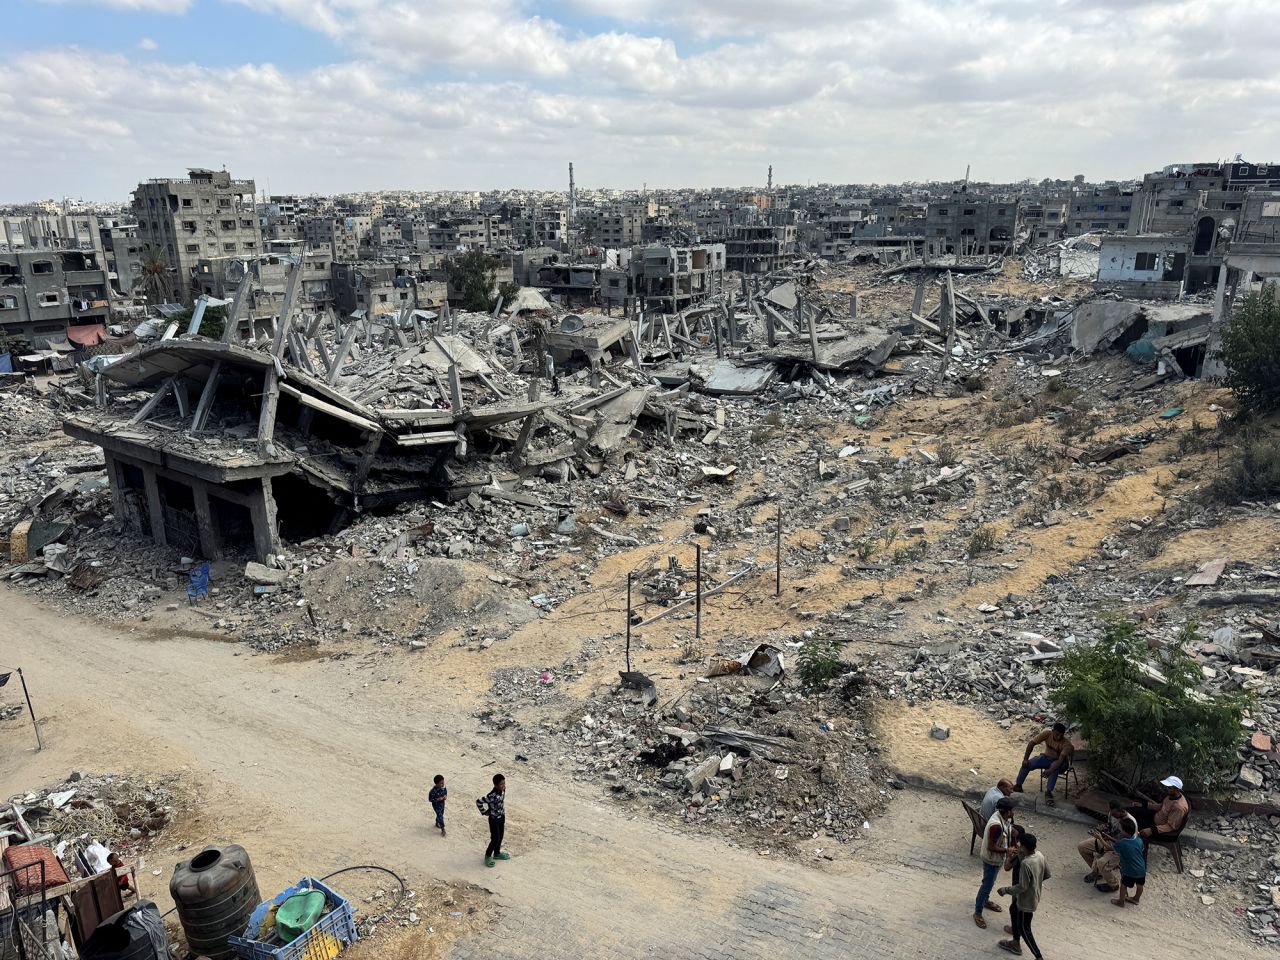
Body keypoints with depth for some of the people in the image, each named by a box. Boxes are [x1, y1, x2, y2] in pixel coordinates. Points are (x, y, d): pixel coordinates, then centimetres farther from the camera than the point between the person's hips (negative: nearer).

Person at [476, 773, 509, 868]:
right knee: (495, 839, 4)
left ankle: (497, 853, 41)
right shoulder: (492, 796, -35)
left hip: (502, 816, 7)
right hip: (494, 819, -7)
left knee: (500, 837, 21)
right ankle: (488, 856, 26)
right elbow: (479, 802, -30)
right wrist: (484, 812, -16)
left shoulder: (503, 790, -11)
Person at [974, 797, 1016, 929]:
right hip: (992, 859, -8)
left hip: (998, 858, 8)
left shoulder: (1005, 818, -10)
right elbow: (991, 847, -29)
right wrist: (1007, 850, -22)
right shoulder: (996, 825, -38)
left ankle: (985, 901, 50)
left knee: (990, 882, 28)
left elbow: (1010, 831, 10)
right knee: (987, 885, 6)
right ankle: (977, 912, 21)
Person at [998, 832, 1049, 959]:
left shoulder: (1025, 863, -35)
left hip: (1027, 900, -9)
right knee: (1013, 909, 28)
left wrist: (1005, 890, -14)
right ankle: (1015, 943, 43)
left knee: (1024, 929, 11)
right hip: (1035, 895, 9)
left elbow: (1022, 887, -28)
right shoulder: (1040, 855, -10)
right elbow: (1048, 875, 4)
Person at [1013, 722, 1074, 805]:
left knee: (1055, 768, -39)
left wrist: (1049, 771, -53)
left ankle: (1048, 792, -31)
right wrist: (1025, 759, -26)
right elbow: (1031, 743, -19)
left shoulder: (1066, 744, -29)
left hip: (1060, 762, -3)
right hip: (1047, 757, 3)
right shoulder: (1047, 734, -20)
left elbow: (1061, 760, -39)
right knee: (1027, 764, -18)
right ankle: (1018, 785, -4)